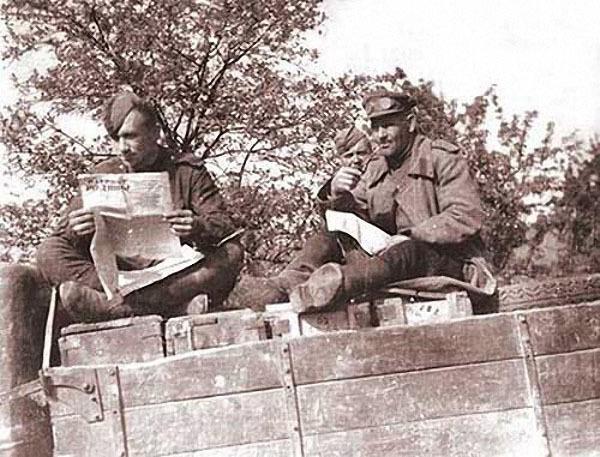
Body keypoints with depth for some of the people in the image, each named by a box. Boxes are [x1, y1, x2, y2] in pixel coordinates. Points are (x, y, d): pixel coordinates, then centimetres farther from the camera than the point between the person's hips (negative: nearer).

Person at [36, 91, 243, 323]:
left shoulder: (188, 172, 9)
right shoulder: (103, 175, 14)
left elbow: (224, 227, -1)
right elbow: (63, 237, 7)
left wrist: (197, 228, -25)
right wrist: (77, 231, -18)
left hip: (177, 275, -1)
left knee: (231, 253, -28)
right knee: (48, 253, -19)